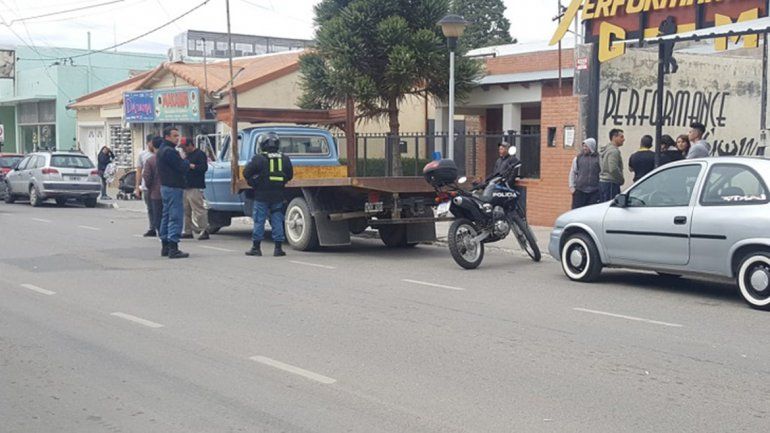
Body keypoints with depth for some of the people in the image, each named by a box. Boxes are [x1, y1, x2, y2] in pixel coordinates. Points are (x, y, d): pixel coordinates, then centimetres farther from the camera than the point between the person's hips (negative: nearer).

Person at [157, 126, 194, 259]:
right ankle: (173, 248, -12)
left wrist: (186, 165, 3)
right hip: (174, 188, -11)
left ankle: (165, 247, 21)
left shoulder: (162, 150, 16)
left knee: (167, 216, 15)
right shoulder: (169, 151, -18)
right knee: (176, 218, -10)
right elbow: (182, 168, -18)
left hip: (165, 187, 11)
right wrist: (188, 164, 1)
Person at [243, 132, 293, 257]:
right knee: (277, 221, 8)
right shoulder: (284, 159, 3)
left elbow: (246, 173, -7)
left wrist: (253, 183, 9)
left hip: (261, 195, -3)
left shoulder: (258, 158, -9)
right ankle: (278, 248, 6)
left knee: (259, 221, 4)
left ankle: (256, 247, 7)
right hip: (278, 195, 3)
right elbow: (290, 175, 13)